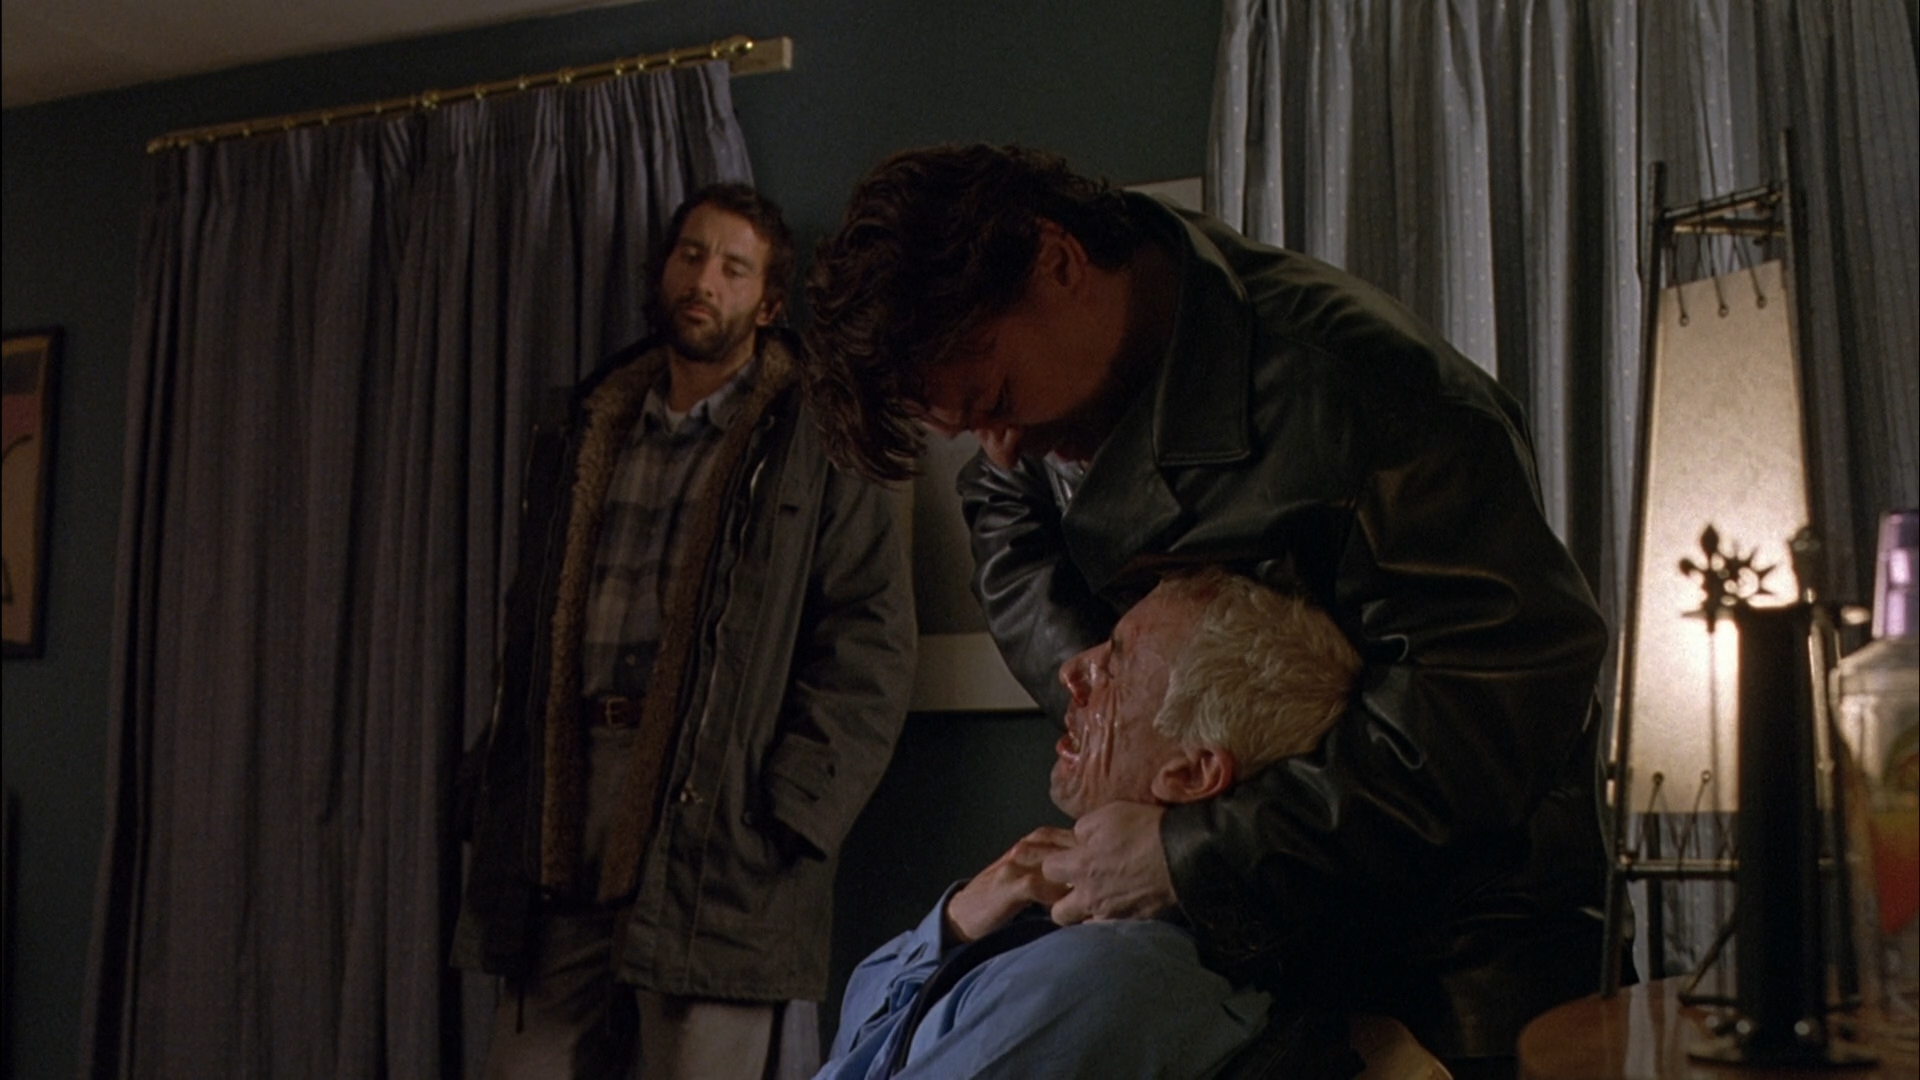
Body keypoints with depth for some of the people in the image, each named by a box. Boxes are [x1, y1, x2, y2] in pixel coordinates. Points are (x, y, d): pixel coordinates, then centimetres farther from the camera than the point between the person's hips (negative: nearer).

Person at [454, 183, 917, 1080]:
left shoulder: (813, 445, 2)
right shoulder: (585, 436, 18)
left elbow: (870, 646, -5)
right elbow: (530, 629, 18)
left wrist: (788, 812, -13)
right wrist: (504, 800, 8)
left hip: (714, 830, -4)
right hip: (567, 845, 5)